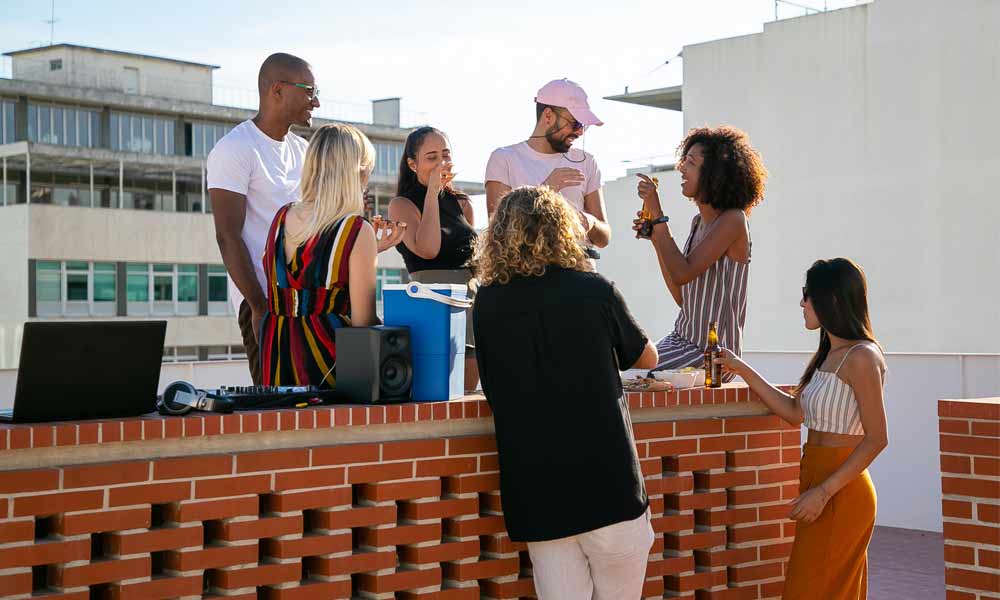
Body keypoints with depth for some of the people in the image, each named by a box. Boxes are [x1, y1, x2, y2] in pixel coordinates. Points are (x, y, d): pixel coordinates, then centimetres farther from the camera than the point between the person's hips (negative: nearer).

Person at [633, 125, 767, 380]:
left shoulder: (732, 220, -14)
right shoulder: (699, 222, 11)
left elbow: (683, 274, -23)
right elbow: (682, 297, 11)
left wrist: (657, 215, -19)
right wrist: (656, 238, 5)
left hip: (712, 351, -8)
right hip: (683, 338, 8)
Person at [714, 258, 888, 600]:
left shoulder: (861, 357, -16)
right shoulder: (828, 355, 12)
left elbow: (877, 439, -18)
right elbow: (794, 412, 16)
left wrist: (823, 492, -22)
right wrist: (744, 372, 12)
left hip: (839, 493, -9)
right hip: (818, 482, 9)